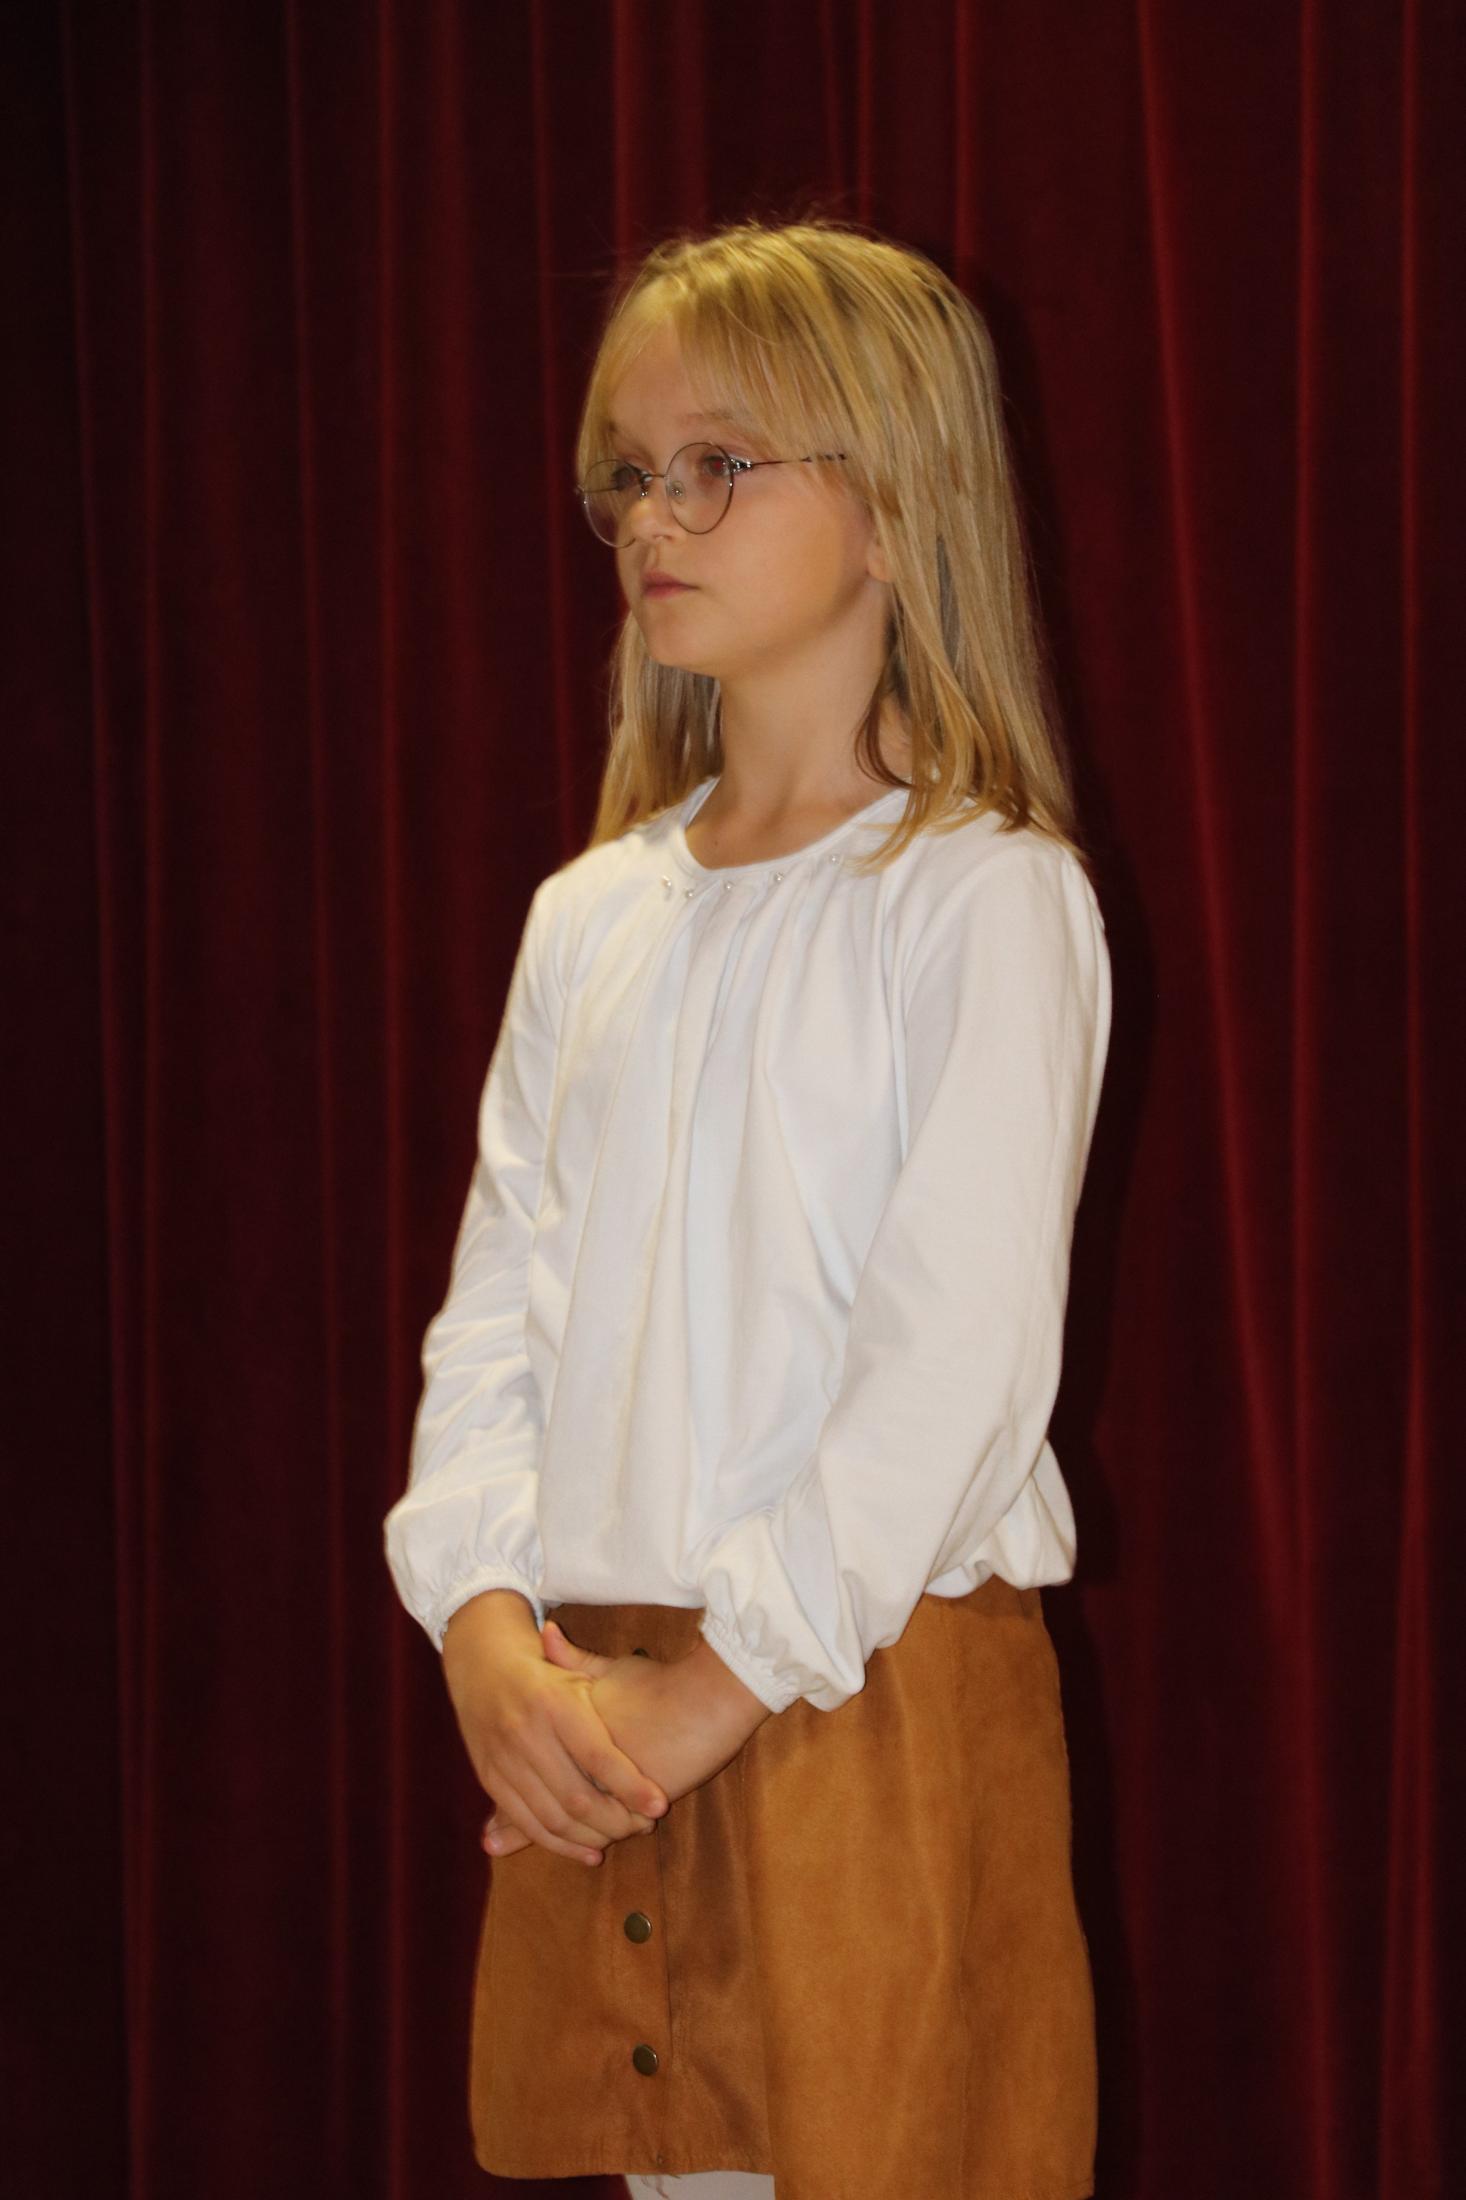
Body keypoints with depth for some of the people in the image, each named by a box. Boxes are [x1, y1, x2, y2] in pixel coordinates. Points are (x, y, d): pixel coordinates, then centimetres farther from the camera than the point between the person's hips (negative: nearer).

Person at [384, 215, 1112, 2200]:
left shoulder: (983, 894, -7)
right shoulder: (590, 918, 12)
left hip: (873, 1680, -5)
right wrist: (490, 1632, -7)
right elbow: (495, 1312, 9)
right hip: (591, 1720, 5)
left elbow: (963, 1362, -15)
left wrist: (713, 1688, -17)